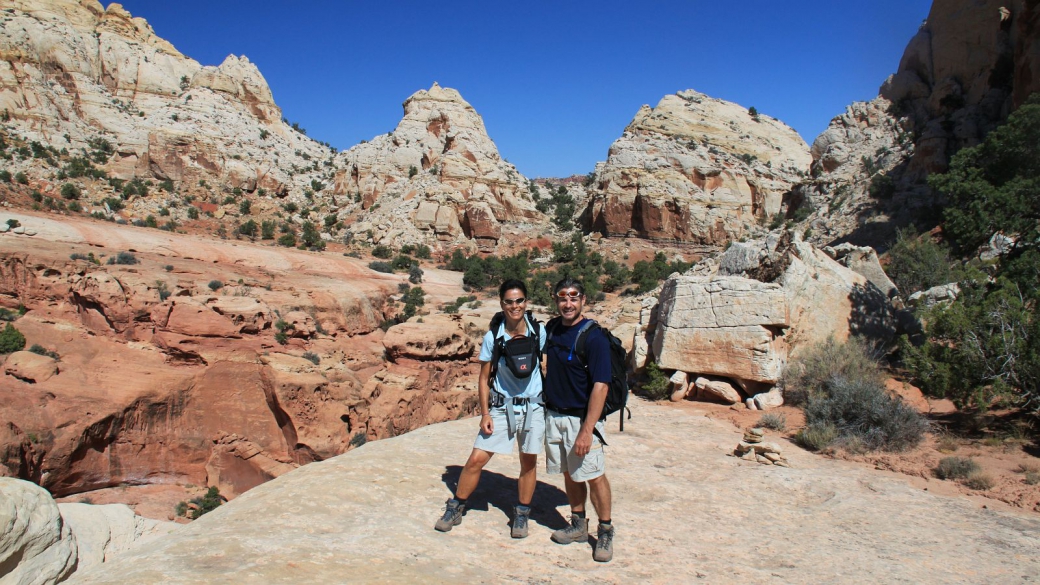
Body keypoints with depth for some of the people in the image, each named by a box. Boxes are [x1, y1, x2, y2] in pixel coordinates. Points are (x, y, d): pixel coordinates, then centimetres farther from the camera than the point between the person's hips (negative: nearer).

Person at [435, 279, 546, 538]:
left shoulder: (539, 332, -8)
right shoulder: (492, 337, -10)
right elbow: (484, 378, -2)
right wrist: (485, 414, -7)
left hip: (533, 406, 1)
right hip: (501, 406, -1)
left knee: (529, 462, 9)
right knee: (476, 459, -2)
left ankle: (521, 515, 28)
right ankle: (455, 508, 17)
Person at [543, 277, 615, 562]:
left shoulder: (594, 338, -17)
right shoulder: (552, 328, 4)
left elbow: (600, 386, -21)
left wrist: (587, 430, -25)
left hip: (581, 418, -6)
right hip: (554, 414, 6)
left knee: (594, 475, 0)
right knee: (569, 474, 15)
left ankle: (605, 532, 17)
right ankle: (578, 525, 30)